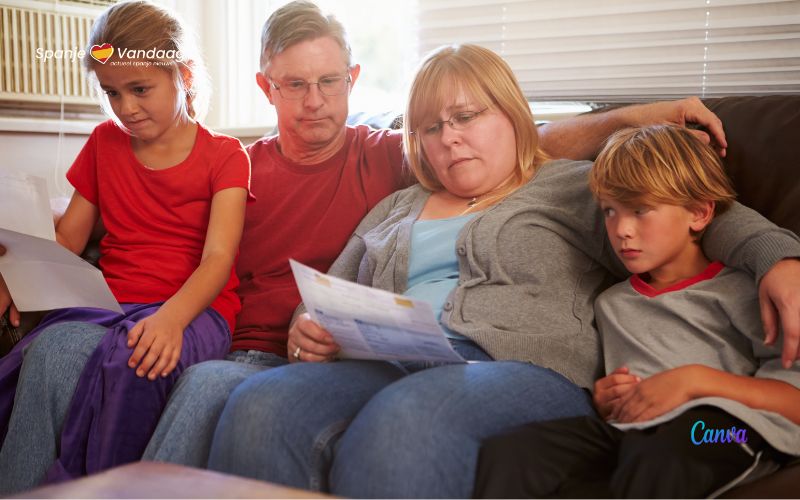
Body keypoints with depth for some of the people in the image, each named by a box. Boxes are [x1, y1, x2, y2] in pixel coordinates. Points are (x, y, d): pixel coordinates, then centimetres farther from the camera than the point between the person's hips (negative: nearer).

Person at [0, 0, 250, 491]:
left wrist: (171, 317, -29)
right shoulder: (104, 144, 19)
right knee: (54, 346, -33)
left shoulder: (224, 155, 5)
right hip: (109, 303, 3)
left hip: (194, 309, -3)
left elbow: (218, 258, -8)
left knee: (133, 359, -38)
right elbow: (67, 239, 18)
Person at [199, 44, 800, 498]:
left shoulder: (575, 187, 17)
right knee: (259, 407, -28)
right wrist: (307, 332, 5)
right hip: (387, 366, 5)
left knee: (405, 418, -39)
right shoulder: (395, 210, 30)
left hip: (523, 365, -4)